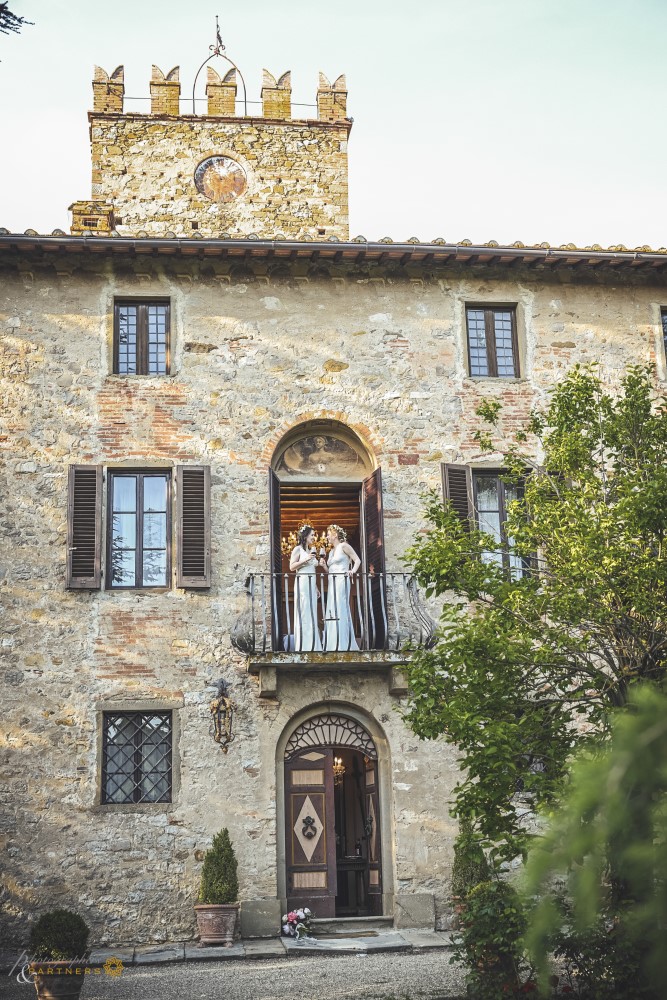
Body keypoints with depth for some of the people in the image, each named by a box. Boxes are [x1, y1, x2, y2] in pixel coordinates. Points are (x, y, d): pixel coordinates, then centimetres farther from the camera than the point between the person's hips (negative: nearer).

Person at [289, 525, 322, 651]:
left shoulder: (312, 551, 19)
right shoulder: (298, 549, -2)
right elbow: (292, 567, -8)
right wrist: (305, 560, -16)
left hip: (312, 584, 7)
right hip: (302, 583, -7)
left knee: (312, 614, 6)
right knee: (303, 614, -9)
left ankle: (312, 646, 9)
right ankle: (302, 647, -8)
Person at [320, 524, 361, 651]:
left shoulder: (343, 546, -1)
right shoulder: (331, 551, 21)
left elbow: (357, 560, -6)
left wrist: (353, 571, -22)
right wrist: (324, 566, 3)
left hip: (342, 581, -8)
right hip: (332, 582, 8)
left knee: (341, 611, -10)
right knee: (332, 612, 5)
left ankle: (344, 644, -9)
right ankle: (334, 644, 7)